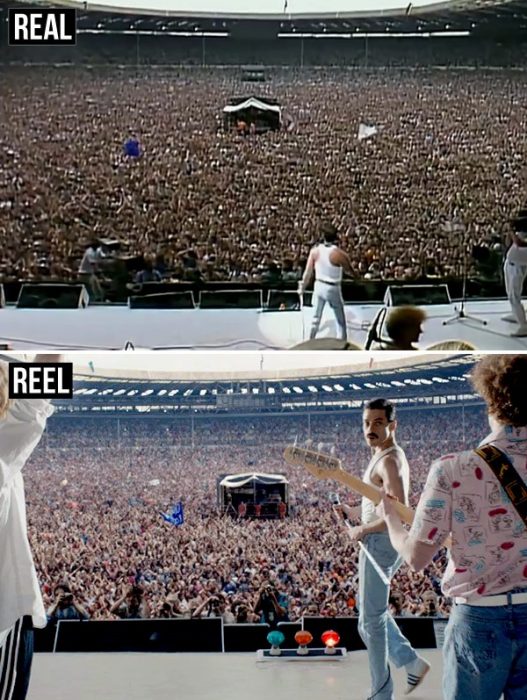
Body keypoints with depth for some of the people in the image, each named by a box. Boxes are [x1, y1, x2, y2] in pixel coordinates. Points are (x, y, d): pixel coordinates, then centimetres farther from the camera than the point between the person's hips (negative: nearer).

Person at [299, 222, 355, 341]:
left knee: (315, 318, 17)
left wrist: (302, 287, 12)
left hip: (319, 286, 4)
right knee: (340, 321, 11)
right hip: (333, 288, -4)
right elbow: (351, 272, -7)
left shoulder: (315, 251, -9)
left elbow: (308, 272, -2)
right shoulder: (340, 254, -20)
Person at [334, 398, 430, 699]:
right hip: (380, 542, 10)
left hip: (380, 542, -10)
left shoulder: (389, 460, -18)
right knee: (373, 611, 22)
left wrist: (362, 530, -17)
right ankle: (411, 661, 26)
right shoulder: (387, 457, 13)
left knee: (372, 619, 0)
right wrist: (356, 513, 13)